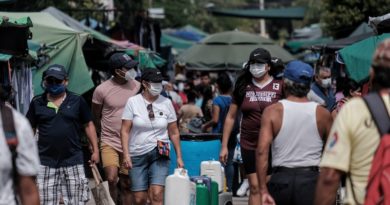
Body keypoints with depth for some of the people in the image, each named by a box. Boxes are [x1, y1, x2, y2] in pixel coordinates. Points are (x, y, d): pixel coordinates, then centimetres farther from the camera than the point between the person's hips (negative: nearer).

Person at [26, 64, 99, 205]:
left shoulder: (77, 101, 3)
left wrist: (95, 150, 5)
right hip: (45, 162, 0)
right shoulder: (37, 103, 5)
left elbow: (88, 125, 9)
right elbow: (30, 130, 11)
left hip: (73, 161, 0)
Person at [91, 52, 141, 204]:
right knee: (111, 179, -19)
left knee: (126, 185, 7)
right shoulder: (102, 90, -9)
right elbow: (95, 117, 5)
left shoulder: (137, 86, 0)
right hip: (109, 143, -3)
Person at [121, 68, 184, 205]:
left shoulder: (166, 103, 4)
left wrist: (179, 157, 9)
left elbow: (174, 133, 10)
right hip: (138, 155, 0)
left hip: (159, 154, 0)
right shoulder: (133, 102, -1)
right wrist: (126, 154, -11)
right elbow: (125, 131, -2)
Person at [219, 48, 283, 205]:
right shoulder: (243, 87, 6)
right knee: (255, 187, 2)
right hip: (249, 145, 2)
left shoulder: (279, 86, -2)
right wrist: (224, 146, 7)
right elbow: (230, 117, 10)